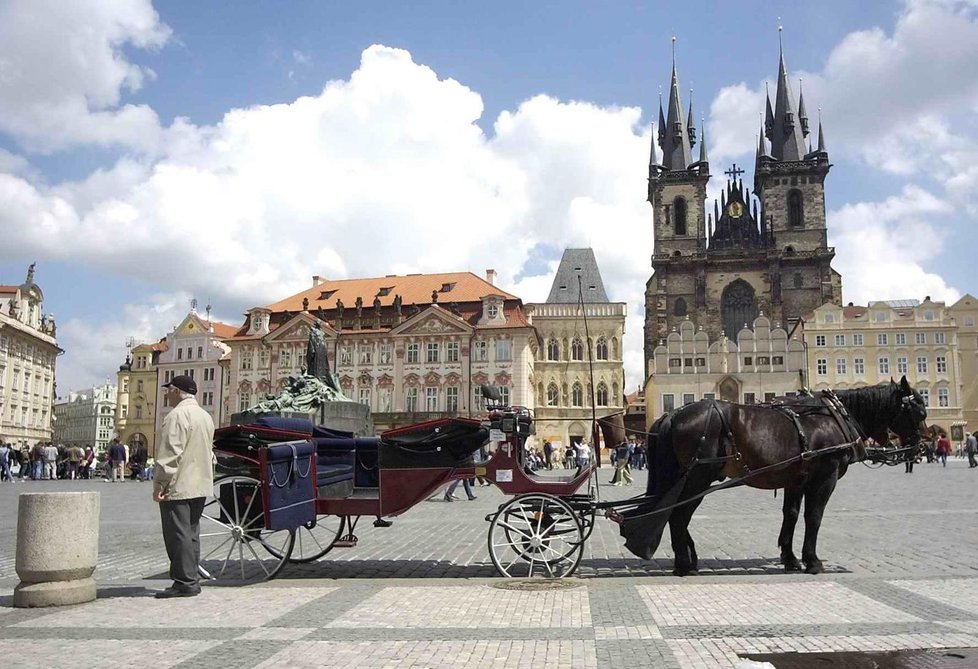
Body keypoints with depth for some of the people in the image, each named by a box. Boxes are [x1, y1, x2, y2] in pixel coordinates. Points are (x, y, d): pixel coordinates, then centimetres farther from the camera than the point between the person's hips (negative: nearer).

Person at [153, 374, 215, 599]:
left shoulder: (177, 415, -14)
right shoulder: (205, 416, 16)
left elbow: (170, 454, -19)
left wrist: (159, 483, -16)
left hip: (178, 487, -9)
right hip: (200, 486, 9)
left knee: (178, 534, -5)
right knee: (191, 533, 14)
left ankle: (185, 582, -3)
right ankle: (192, 579, 18)